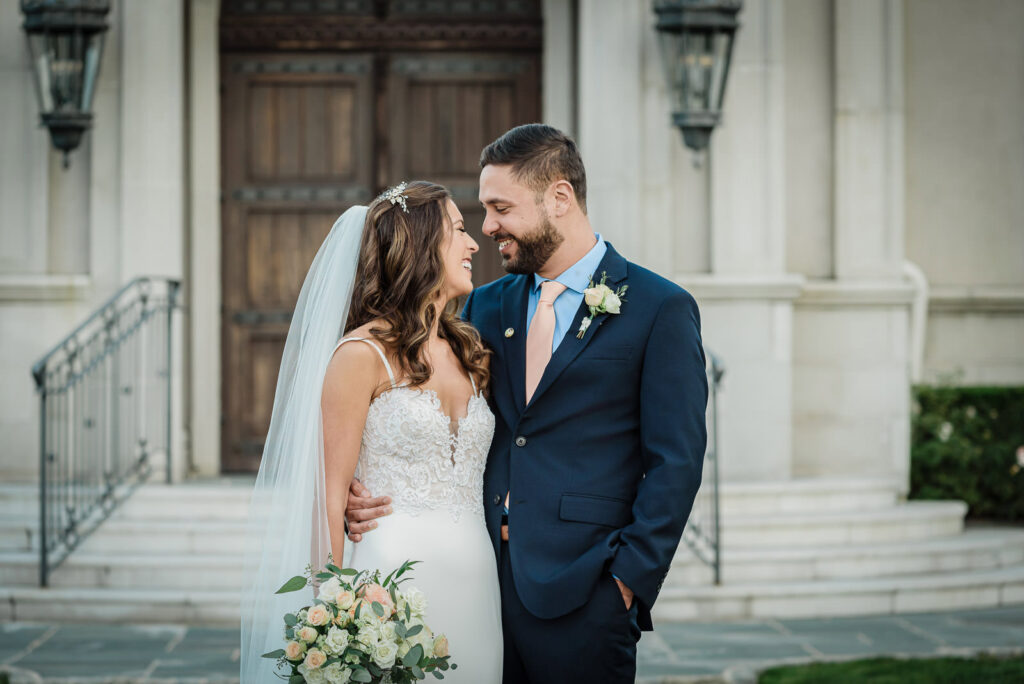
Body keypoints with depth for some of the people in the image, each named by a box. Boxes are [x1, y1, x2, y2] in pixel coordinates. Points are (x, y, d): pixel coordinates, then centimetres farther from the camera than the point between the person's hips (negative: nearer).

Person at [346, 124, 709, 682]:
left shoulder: (660, 309, -3)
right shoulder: (485, 306, 13)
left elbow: (674, 464, -6)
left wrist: (629, 580, -13)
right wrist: (366, 490, -5)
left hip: (581, 595, -5)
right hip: (484, 582, 5)